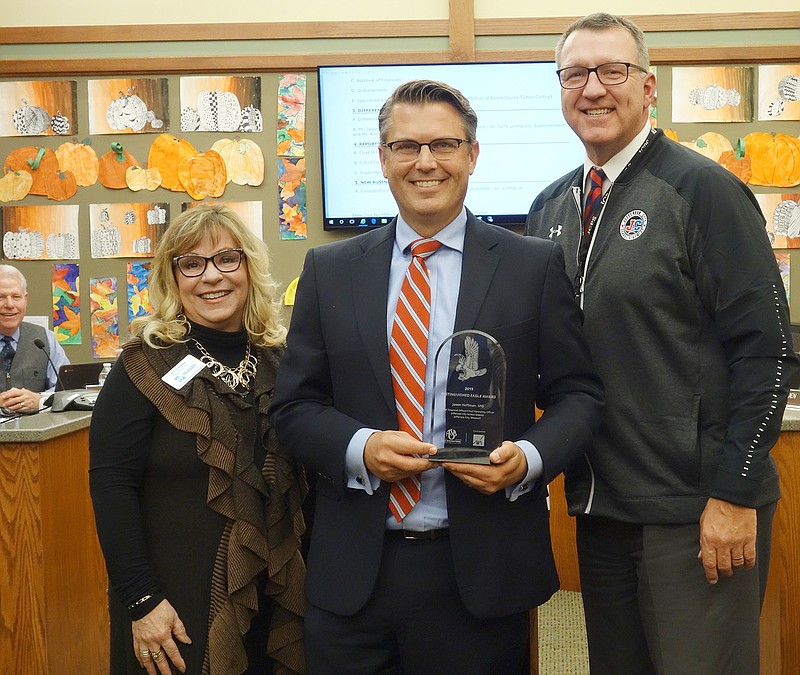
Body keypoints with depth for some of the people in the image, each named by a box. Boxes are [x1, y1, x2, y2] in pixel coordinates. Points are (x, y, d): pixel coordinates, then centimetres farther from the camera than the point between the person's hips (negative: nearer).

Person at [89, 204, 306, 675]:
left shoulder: (280, 359, 3)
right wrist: (142, 600, -18)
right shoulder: (148, 364, -10)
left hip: (274, 596, 4)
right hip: (180, 602, -4)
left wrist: (308, 574, 8)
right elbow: (112, 485, -13)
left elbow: (299, 477, 10)